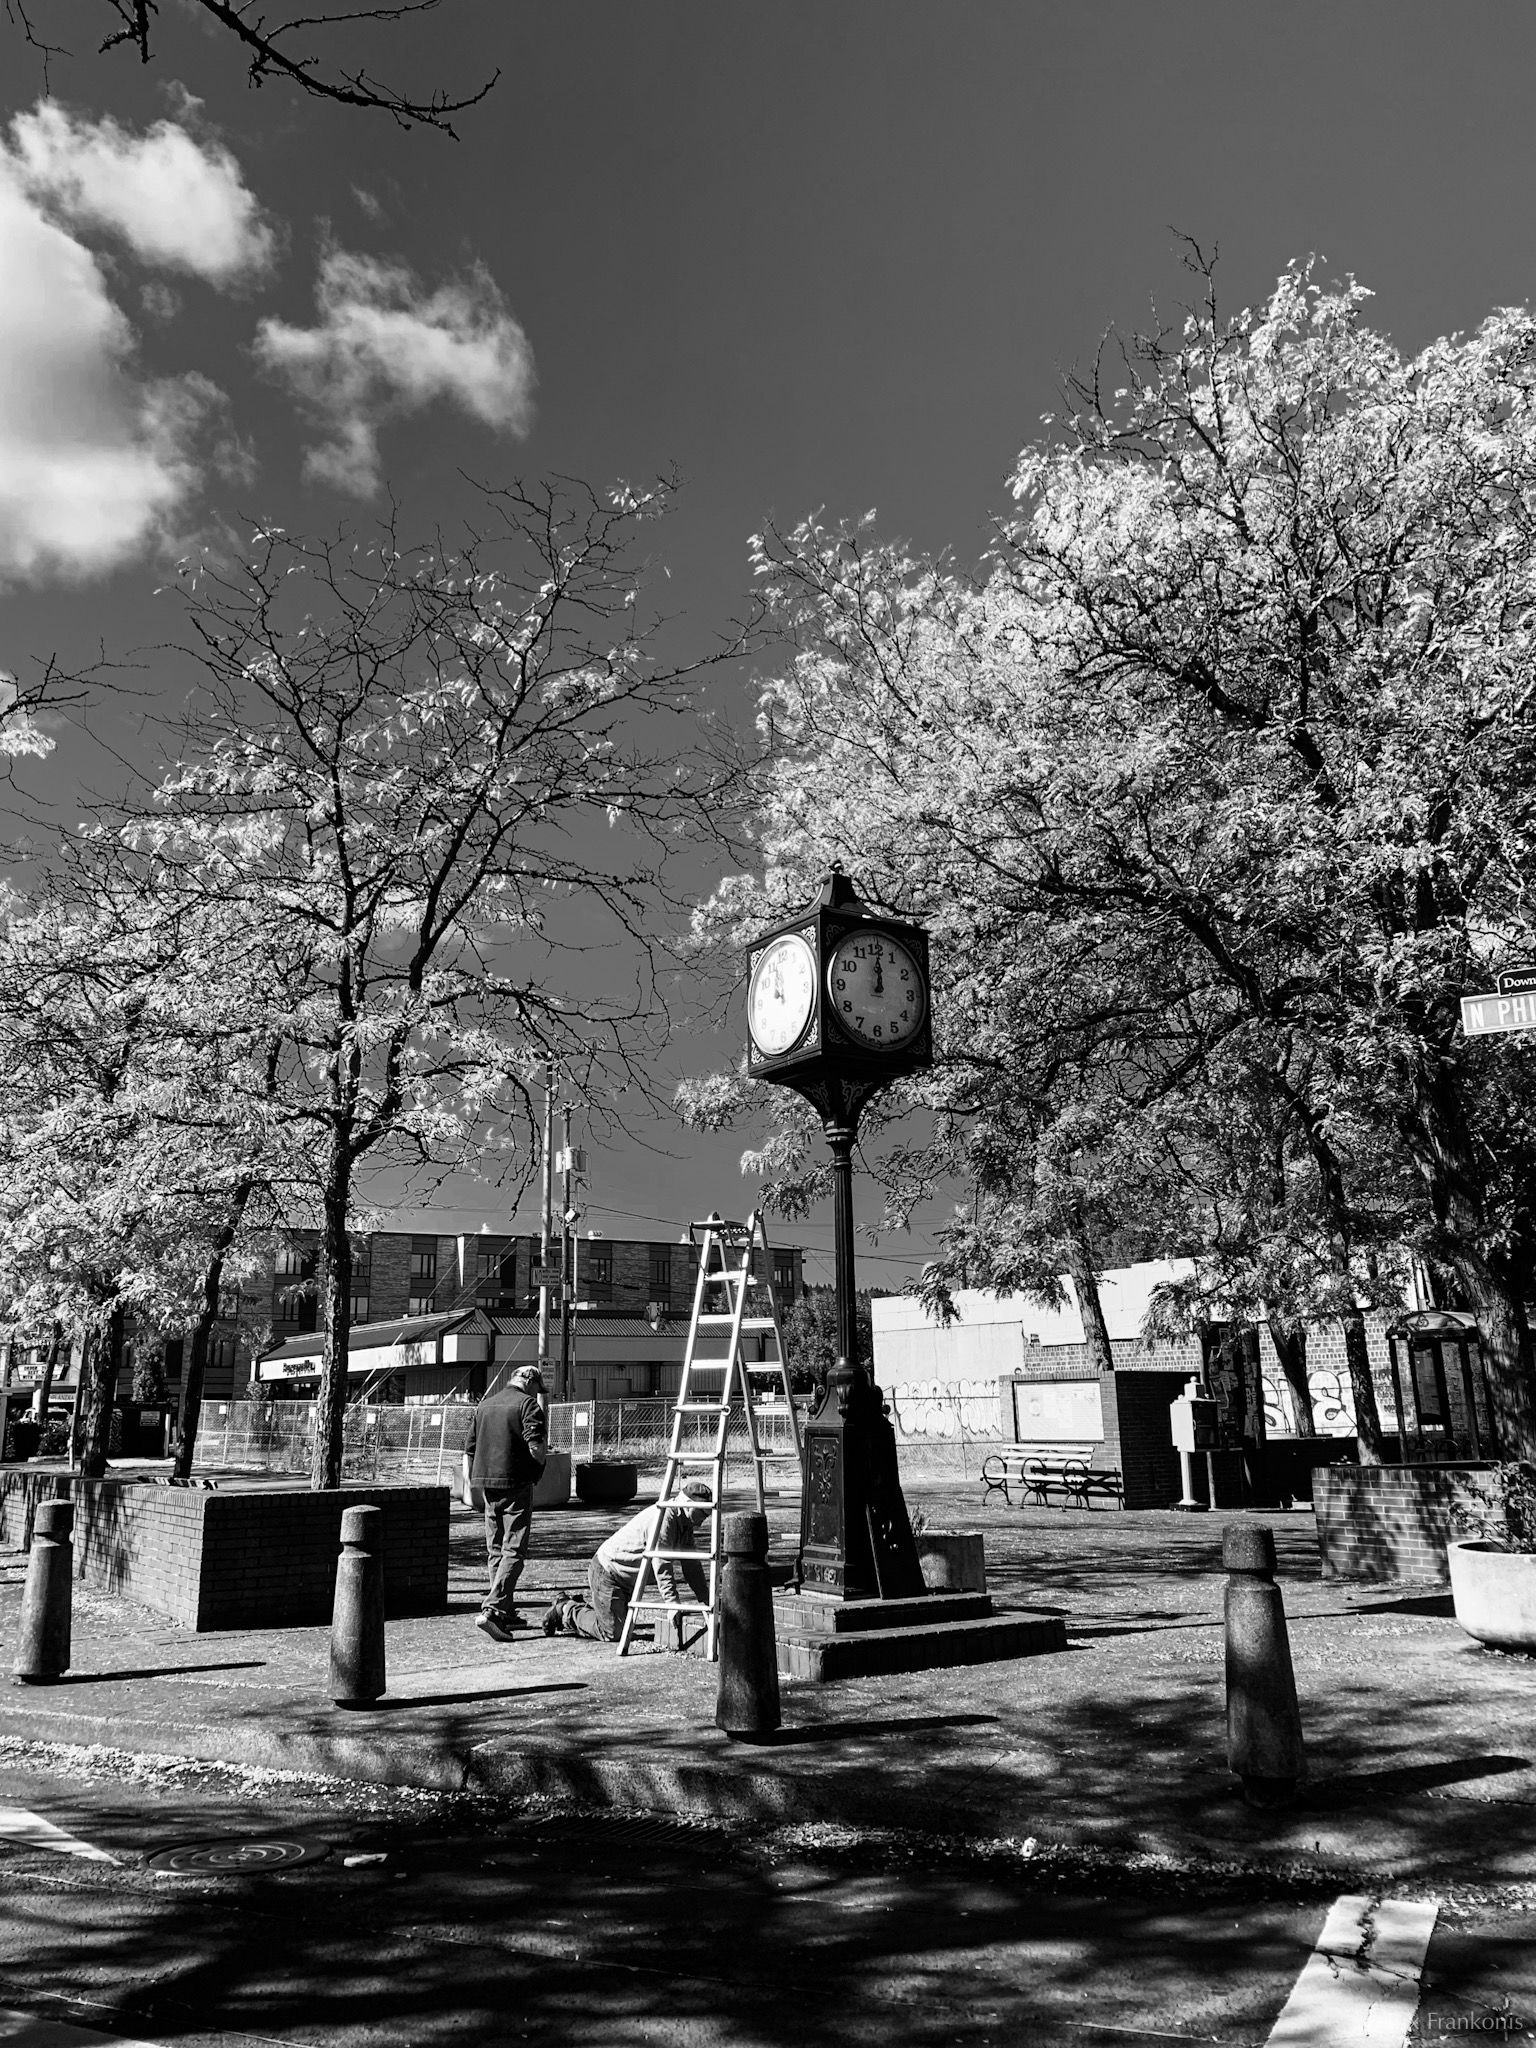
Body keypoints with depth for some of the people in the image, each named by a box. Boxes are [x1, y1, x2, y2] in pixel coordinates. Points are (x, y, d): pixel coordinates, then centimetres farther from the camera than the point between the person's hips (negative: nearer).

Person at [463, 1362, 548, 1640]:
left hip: (487, 1483, 7)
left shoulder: (484, 1405, 15)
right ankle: (491, 1611, -17)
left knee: (495, 1550, 15)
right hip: (516, 1485, -7)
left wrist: (468, 1483, 21)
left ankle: (506, 1612, 21)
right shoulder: (528, 1404, -7)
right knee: (513, 1551, -5)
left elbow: (468, 1449, 16)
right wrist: (542, 1455, 4)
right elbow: (536, 1448, -18)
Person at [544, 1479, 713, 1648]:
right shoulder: (663, 1517, -28)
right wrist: (673, 1603, -34)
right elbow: (661, 1566, -32)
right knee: (612, 1633, -9)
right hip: (607, 1571, -10)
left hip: (628, 1580, 10)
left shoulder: (685, 1524, 3)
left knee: (624, 1626, 17)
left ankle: (577, 1607, 30)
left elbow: (691, 1564, 7)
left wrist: (706, 1600, 2)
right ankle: (567, 1610, 7)